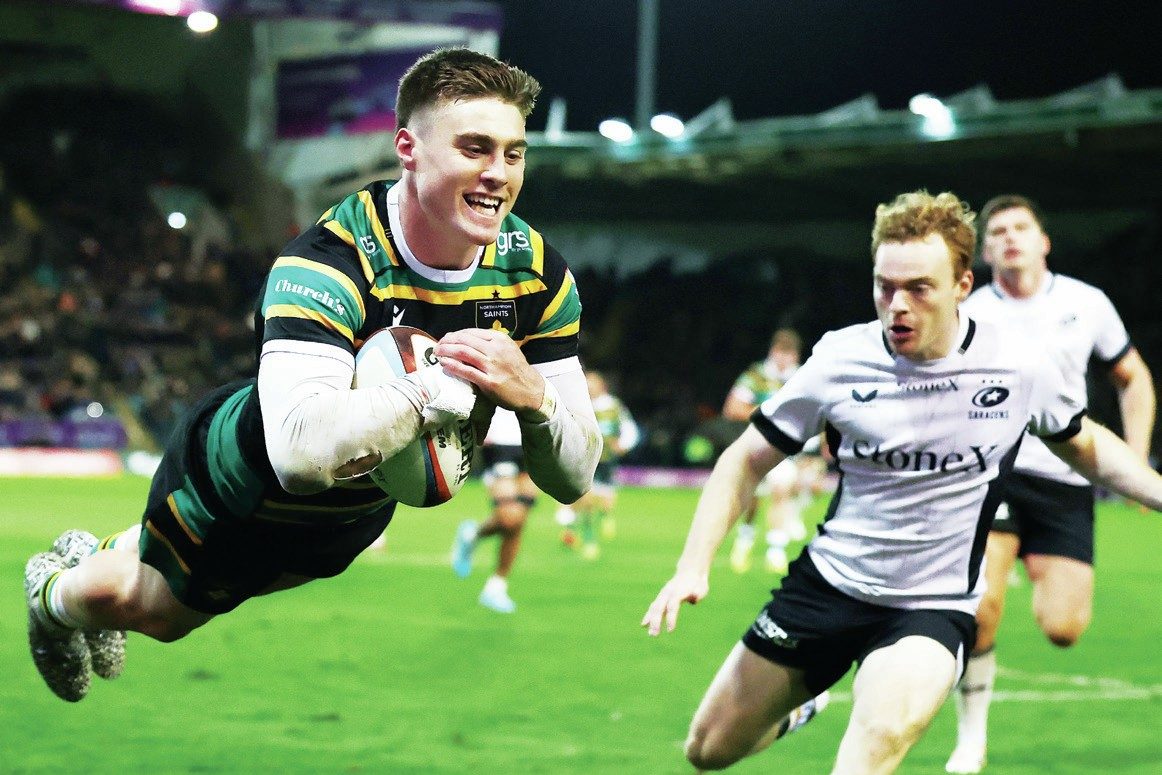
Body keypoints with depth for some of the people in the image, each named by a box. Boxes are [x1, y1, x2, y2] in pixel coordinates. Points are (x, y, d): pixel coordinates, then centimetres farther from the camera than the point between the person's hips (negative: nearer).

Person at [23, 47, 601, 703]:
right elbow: (300, 450, -56)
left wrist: (532, 393, -40)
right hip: (246, 483, -6)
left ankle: (95, 559, 64)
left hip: (356, 511, 6)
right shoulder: (328, 263, -41)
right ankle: (55, 591, 58)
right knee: (139, 602, 24)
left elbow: (575, 478, -20)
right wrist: (443, 385, -52)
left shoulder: (537, 271, -23)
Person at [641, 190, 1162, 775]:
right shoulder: (839, 360, -11)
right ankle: (797, 707, 44)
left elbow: (1085, 445, 13)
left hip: (934, 606, -2)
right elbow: (746, 462, 1)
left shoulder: (1021, 368, -9)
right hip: (828, 583, 2)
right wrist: (693, 567, -10)